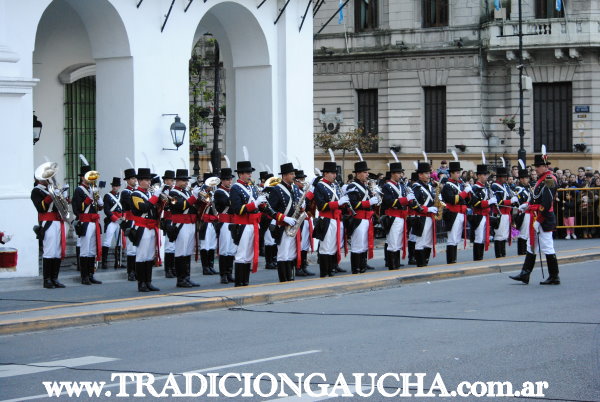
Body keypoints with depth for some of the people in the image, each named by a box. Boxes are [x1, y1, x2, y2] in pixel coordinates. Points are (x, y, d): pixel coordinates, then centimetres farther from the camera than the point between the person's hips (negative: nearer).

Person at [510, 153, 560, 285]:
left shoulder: (549, 180, -15)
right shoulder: (542, 179, 15)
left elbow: (547, 203, -22)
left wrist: (538, 220, -22)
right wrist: (528, 206, 8)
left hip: (545, 220, -10)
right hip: (537, 219, 10)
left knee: (547, 248, -4)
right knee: (531, 247, 11)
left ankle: (554, 277, 3)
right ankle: (525, 275, 14)